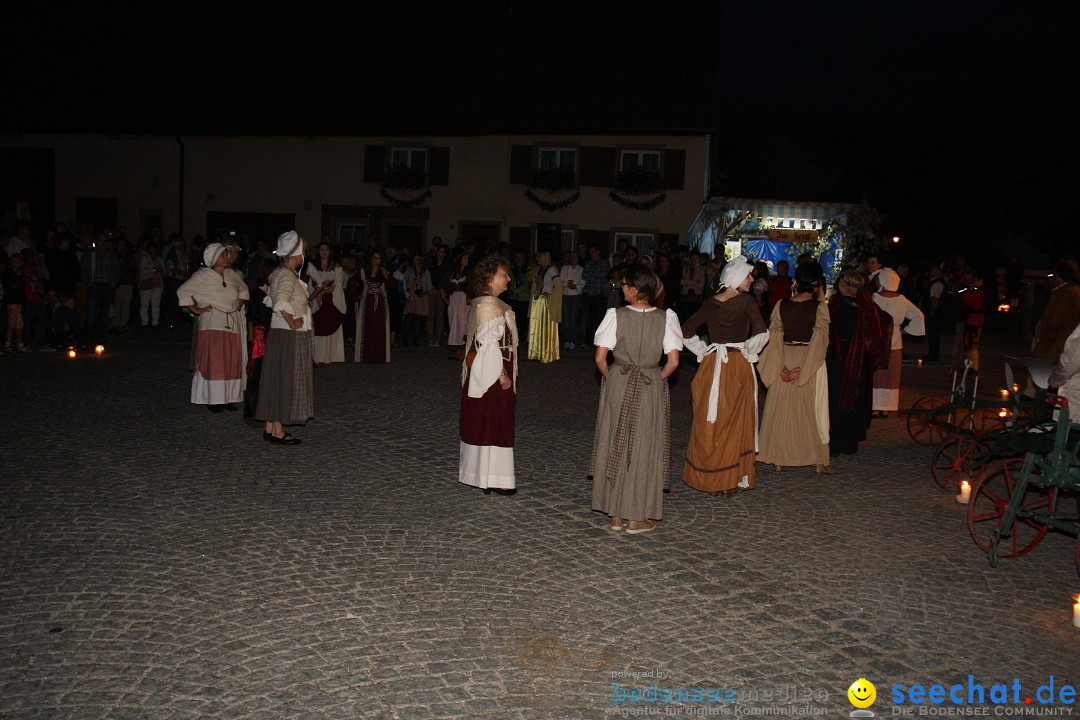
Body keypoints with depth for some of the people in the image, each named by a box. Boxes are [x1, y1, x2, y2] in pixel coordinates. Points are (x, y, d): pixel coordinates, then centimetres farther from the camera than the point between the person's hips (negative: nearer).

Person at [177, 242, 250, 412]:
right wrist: (196, 309, -7)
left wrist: (240, 304, 15)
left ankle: (228, 398, 12)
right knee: (214, 362, -6)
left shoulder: (233, 275, 11)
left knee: (233, 362, 4)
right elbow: (183, 291, -7)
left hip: (233, 323, 5)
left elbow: (244, 289, 29)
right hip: (213, 324, -5)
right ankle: (213, 400, 0)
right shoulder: (203, 276, -6)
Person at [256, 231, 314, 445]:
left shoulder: (278, 273, 13)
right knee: (285, 381, -4)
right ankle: (278, 432, 2)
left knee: (276, 380, 13)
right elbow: (281, 302, -33)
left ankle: (270, 428, 20)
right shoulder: (287, 275, -17)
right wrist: (292, 322, -22)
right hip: (289, 336, -10)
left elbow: (271, 300, 23)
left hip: (280, 333, 10)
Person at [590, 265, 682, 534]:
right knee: (643, 448, 10)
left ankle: (616, 514, 21)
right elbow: (673, 361, -10)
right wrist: (658, 379, 6)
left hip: (618, 386, 0)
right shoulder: (666, 318, -8)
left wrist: (611, 378, 7)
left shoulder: (616, 315, -10)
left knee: (616, 446, 13)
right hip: (651, 390, 0)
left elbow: (600, 357, -10)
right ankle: (636, 518, 16)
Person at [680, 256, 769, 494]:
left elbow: (686, 331, 8)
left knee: (708, 421, 11)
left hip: (711, 365, 5)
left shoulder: (710, 303, 6)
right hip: (737, 367, -4)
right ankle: (730, 479, 10)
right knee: (734, 423, 5)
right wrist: (748, 350, -5)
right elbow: (761, 332, -20)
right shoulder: (746, 301, -9)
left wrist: (703, 351, 11)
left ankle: (704, 475, 19)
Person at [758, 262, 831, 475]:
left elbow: (774, 336, -6)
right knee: (811, 410, 7)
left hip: (785, 361, 2)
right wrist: (802, 369, -17)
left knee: (782, 409, 11)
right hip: (810, 362, -2)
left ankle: (780, 459, 16)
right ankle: (819, 462, 12)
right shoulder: (819, 307, -9)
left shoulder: (781, 305, -1)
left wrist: (781, 367, -9)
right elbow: (819, 340, -16)